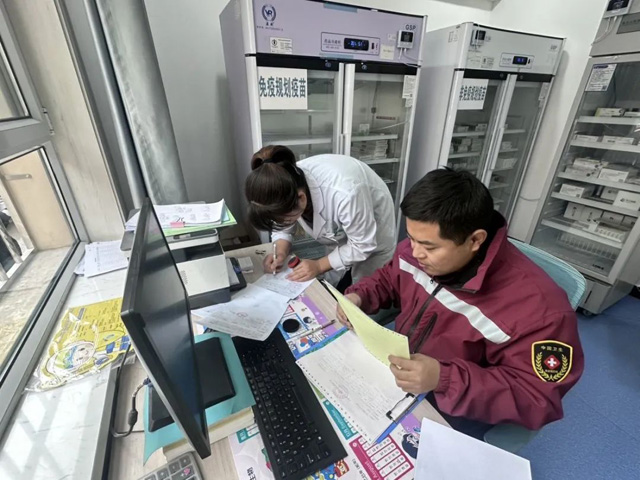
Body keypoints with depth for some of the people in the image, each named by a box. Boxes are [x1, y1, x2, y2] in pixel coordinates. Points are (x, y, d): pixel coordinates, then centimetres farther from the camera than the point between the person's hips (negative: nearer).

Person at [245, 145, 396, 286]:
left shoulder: (344, 193, -44)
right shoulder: (288, 183, -25)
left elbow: (363, 245, -28)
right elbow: (283, 226, -7)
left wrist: (319, 266, -28)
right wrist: (281, 253, -24)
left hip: (374, 236, -4)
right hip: (340, 231, 5)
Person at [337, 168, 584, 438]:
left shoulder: (537, 307, -30)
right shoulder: (419, 247, -13)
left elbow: (537, 398, -22)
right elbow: (388, 280, 6)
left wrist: (444, 379, -35)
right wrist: (359, 296, -14)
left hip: (456, 412, -4)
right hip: (396, 363, 5)